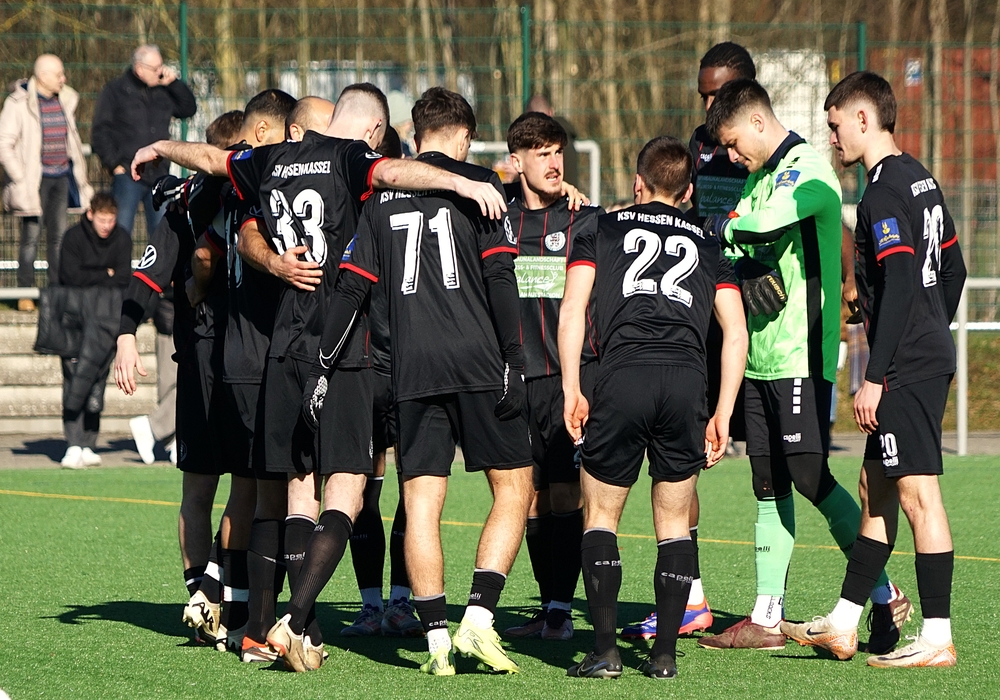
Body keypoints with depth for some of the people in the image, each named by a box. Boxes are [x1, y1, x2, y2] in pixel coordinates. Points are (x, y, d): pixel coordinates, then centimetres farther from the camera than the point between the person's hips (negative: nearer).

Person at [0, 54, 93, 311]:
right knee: (31, 236, -4)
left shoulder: (64, 101, 10)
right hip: (35, 180, -5)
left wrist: (79, 174, 16)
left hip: (62, 177, 5)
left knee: (58, 235, 7)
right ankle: (24, 295, 2)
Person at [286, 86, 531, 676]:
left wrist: (323, 366, 13)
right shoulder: (478, 184, 2)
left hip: (412, 371, 3)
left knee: (422, 500, 4)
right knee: (514, 488, 6)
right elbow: (500, 277, -6)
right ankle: (479, 618, -7)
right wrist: (514, 361, -4)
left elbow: (352, 285, 9)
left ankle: (437, 638, -2)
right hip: (478, 363, -3)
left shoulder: (383, 194, 13)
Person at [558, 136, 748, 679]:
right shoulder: (707, 246, 25)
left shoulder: (602, 230, 19)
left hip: (623, 377, -2)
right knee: (674, 522, 13)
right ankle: (665, 652, 8)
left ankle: (605, 649, -2)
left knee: (600, 516, 9)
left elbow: (572, 310, 7)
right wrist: (722, 415, 16)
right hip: (686, 380, 2)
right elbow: (736, 332, 16)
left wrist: (572, 391, 7)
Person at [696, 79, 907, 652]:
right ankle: (767, 619, 11)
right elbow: (740, 245, 13)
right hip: (761, 357, 9)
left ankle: (885, 597, 0)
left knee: (810, 476, -10)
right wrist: (746, 275, -8)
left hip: (801, 353, -9)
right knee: (769, 484, 8)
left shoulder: (807, 171, -11)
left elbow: (764, 226, -27)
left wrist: (716, 228, -14)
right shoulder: (761, 177, 18)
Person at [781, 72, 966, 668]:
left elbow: (899, 285, -22)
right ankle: (843, 624, 20)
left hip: (905, 367, -10)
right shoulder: (920, 179, 14)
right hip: (932, 360, 10)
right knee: (876, 487, 14)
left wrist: (875, 376, -20)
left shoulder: (884, 192, -15)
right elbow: (952, 269, 20)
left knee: (917, 493, -6)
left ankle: (938, 637, -4)